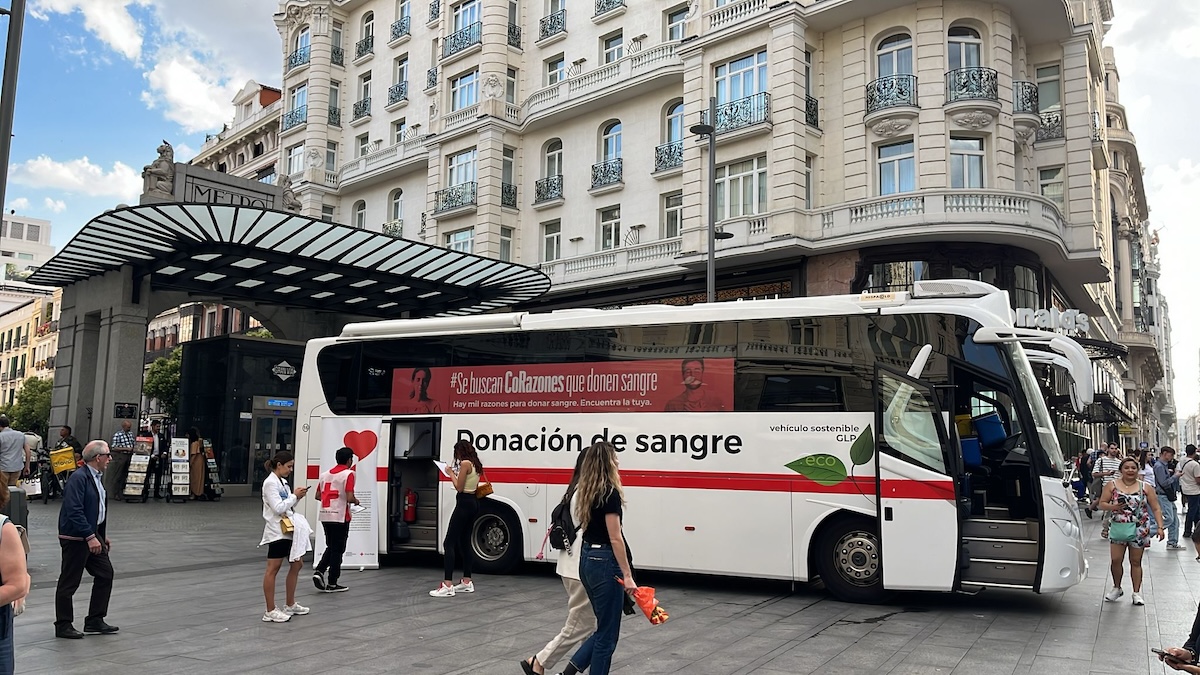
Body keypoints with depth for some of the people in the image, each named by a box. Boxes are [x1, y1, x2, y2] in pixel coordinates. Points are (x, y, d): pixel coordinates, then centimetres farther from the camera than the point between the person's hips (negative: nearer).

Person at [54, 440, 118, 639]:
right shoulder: (78, 478, -19)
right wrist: (90, 537, -26)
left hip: (93, 535, 10)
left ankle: (95, 621, 17)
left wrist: (103, 535, 20)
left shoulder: (96, 477, 12)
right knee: (69, 582, 2)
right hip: (75, 538, -10)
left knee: (105, 573, 8)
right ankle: (63, 625, 14)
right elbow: (74, 511, -25)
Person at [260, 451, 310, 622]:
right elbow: (278, 508, -21)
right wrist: (295, 496, -13)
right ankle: (270, 611, 3)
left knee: (297, 564, 15)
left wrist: (297, 496, 1)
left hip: (288, 529, 10)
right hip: (277, 531, -10)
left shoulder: (282, 481, 13)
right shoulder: (270, 483, -14)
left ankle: (290, 605, 26)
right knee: (273, 570, -3)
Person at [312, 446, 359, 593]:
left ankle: (319, 571, 2)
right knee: (338, 550, 4)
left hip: (325, 516, 6)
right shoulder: (348, 474, -10)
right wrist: (356, 501, 3)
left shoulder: (325, 474, 10)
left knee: (331, 547, 20)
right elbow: (349, 497, -18)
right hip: (340, 516, -6)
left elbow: (317, 495, 14)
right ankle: (332, 583, 8)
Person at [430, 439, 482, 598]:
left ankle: (447, 585, -16)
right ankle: (467, 582, 18)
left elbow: (459, 487, -14)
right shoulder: (475, 464, 14)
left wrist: (451, 473, -1)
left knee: (449, 543, -10)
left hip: (464, 503, -10)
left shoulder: (465, 463, -13)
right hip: (473, 502, 10)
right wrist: (456, 473, 14)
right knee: (464, 542, 15)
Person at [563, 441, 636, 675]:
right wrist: (627, 575, -16)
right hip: (605, 563, -9)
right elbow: (615, 538, -19)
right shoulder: (610, 493, -17)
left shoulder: (587, 492, 9)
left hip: (587, 560, 9)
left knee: (604, 629, 17)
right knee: (607, 634, 3)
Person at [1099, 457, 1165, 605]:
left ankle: (1137, 592, 17)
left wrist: (1160, 527, -7)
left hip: (1139, 530, 0)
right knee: (1115, 560, -2)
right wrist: (1113, 507, -18)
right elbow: (1102, 504, 2)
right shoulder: (1112, 486, 2)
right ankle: (1117, 588, 18)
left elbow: (1156, 509, 3)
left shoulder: (1145, 487, 2)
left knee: (1135, 562, 6)